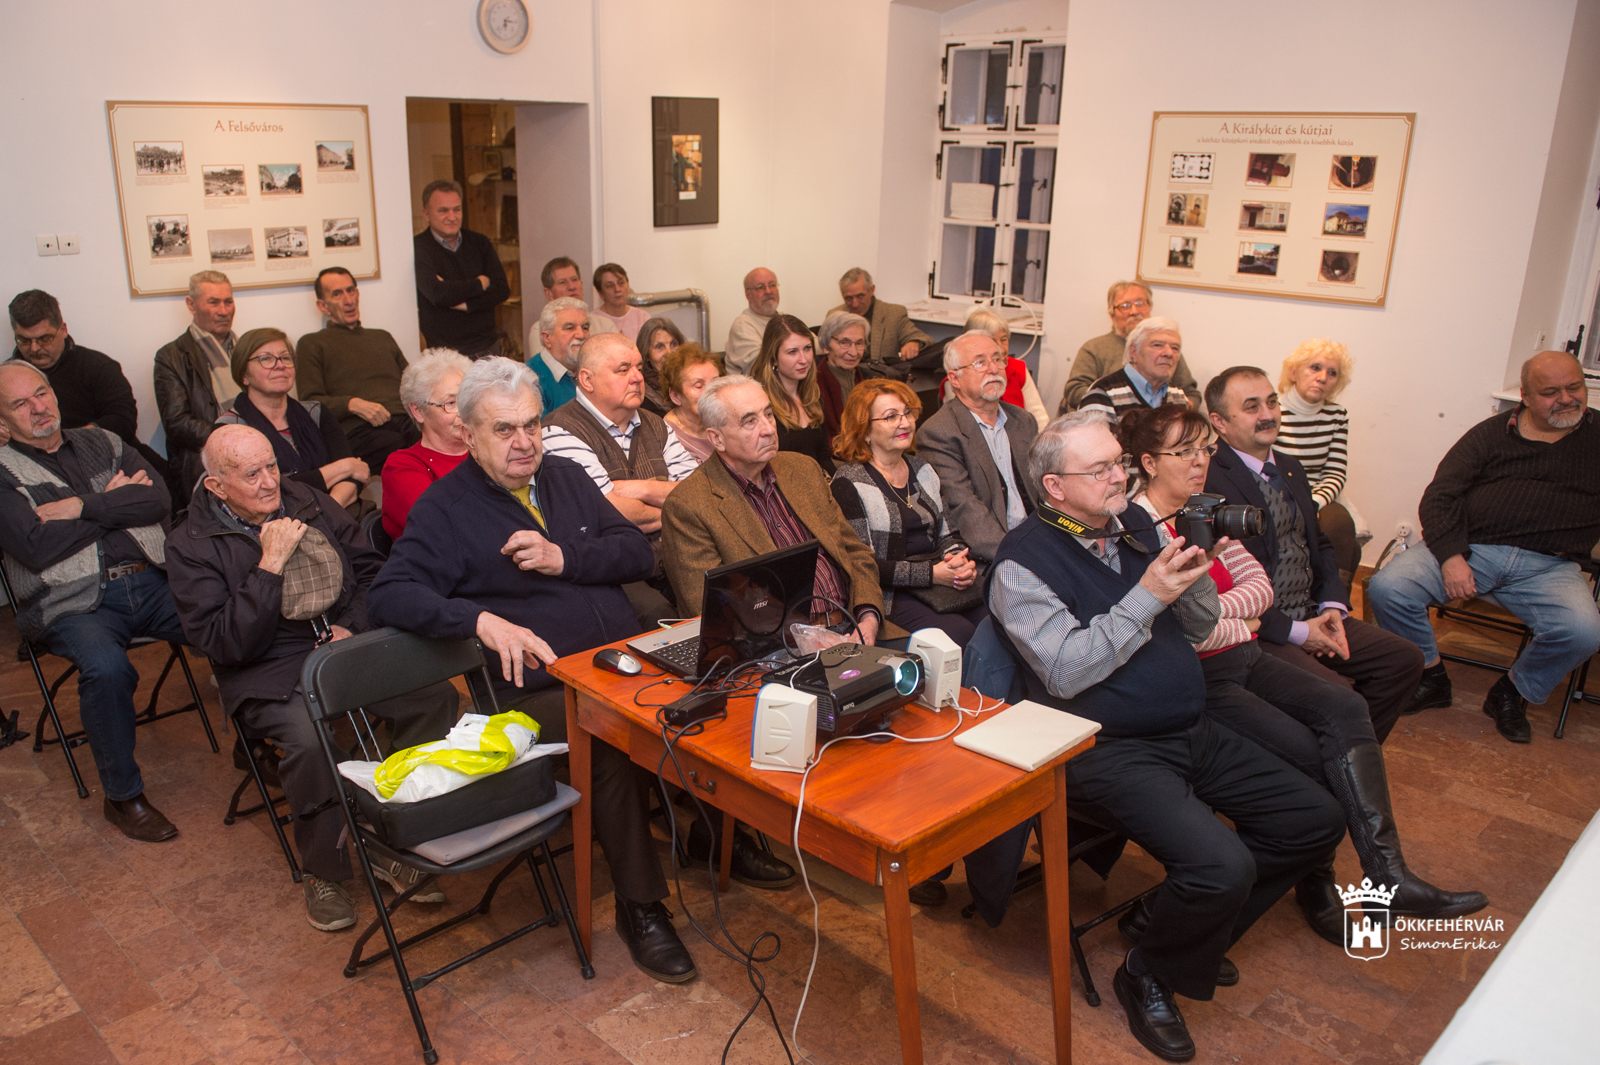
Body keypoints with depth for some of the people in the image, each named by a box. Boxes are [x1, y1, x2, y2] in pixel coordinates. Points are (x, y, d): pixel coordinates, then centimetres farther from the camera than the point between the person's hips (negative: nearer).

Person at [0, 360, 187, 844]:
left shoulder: (103, 444, 20)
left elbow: (158, 499, 5)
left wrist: (83, 507, -5)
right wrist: (115, 501, 0)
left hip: (149, 582, 3)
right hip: (74, 604, -3)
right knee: (106, 667, -34)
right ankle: (122, 796, -13)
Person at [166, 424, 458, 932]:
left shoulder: (307, 501, 10)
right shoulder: (191, 546, -3)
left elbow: (372, 570, 13)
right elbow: (226, 644, -13)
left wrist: (351, 626, -5)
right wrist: (271, 563, -18)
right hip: (271, 675, -4)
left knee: (437, 696, -22)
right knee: (311, 737, -36)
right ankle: (323, 872, -10)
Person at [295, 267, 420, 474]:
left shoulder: (382, 338, 36)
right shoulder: (311, 344, 20)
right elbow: (310, 402, 8)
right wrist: (352, 404, -11)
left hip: (407, 419, 4)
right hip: (358, 429, -4)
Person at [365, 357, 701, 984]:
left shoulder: (566, 478, 17)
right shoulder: (446, 509, 2)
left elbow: (638, 552, 12)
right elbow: (389, 596, -9)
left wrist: (565, 558, -7)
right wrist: (481, 619, -24)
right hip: (541, 690, -5)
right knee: (614, 742, -32)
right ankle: (639, 907, -13)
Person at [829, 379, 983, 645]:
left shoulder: (922, 470, 18)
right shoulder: (849, 481, -5)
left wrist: (960, 562, -2)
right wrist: (931, 574, -16)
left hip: (941, 581, 6)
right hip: (891, 594, -6)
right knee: (959, 632, -30)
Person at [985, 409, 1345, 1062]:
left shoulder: (1134, 523, 10)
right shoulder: (1023, 562, -12)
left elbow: (1198, 629, 15)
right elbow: (1066, 671, -22)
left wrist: (1195, 573, -6)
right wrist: (1148, 596, -23)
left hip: (1191, 733, 8)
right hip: (1108, 751, -8)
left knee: (1316, 820, 5)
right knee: (1222, 866, -26)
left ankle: (1196, 937, 22)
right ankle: (1148, 977, 5)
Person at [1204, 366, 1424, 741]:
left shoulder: (1290, 468, 14)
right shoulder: (1209, 482, -17)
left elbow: (1319, 543, 21)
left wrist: (1333, 606, 2)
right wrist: (1295, 631, -16)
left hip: (1312, 615, 9)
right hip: (1258, 629, -9)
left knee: (1404, 660, 3)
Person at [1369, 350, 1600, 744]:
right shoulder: (1491, 434, 11)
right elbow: (1438, 497, 3)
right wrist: (1450, 556, -12)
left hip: (1548, 564, 1)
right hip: (1468, 549, 0)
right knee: (1386, 589, -24)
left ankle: (1510, 695, 2)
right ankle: (1431, 678, 3)